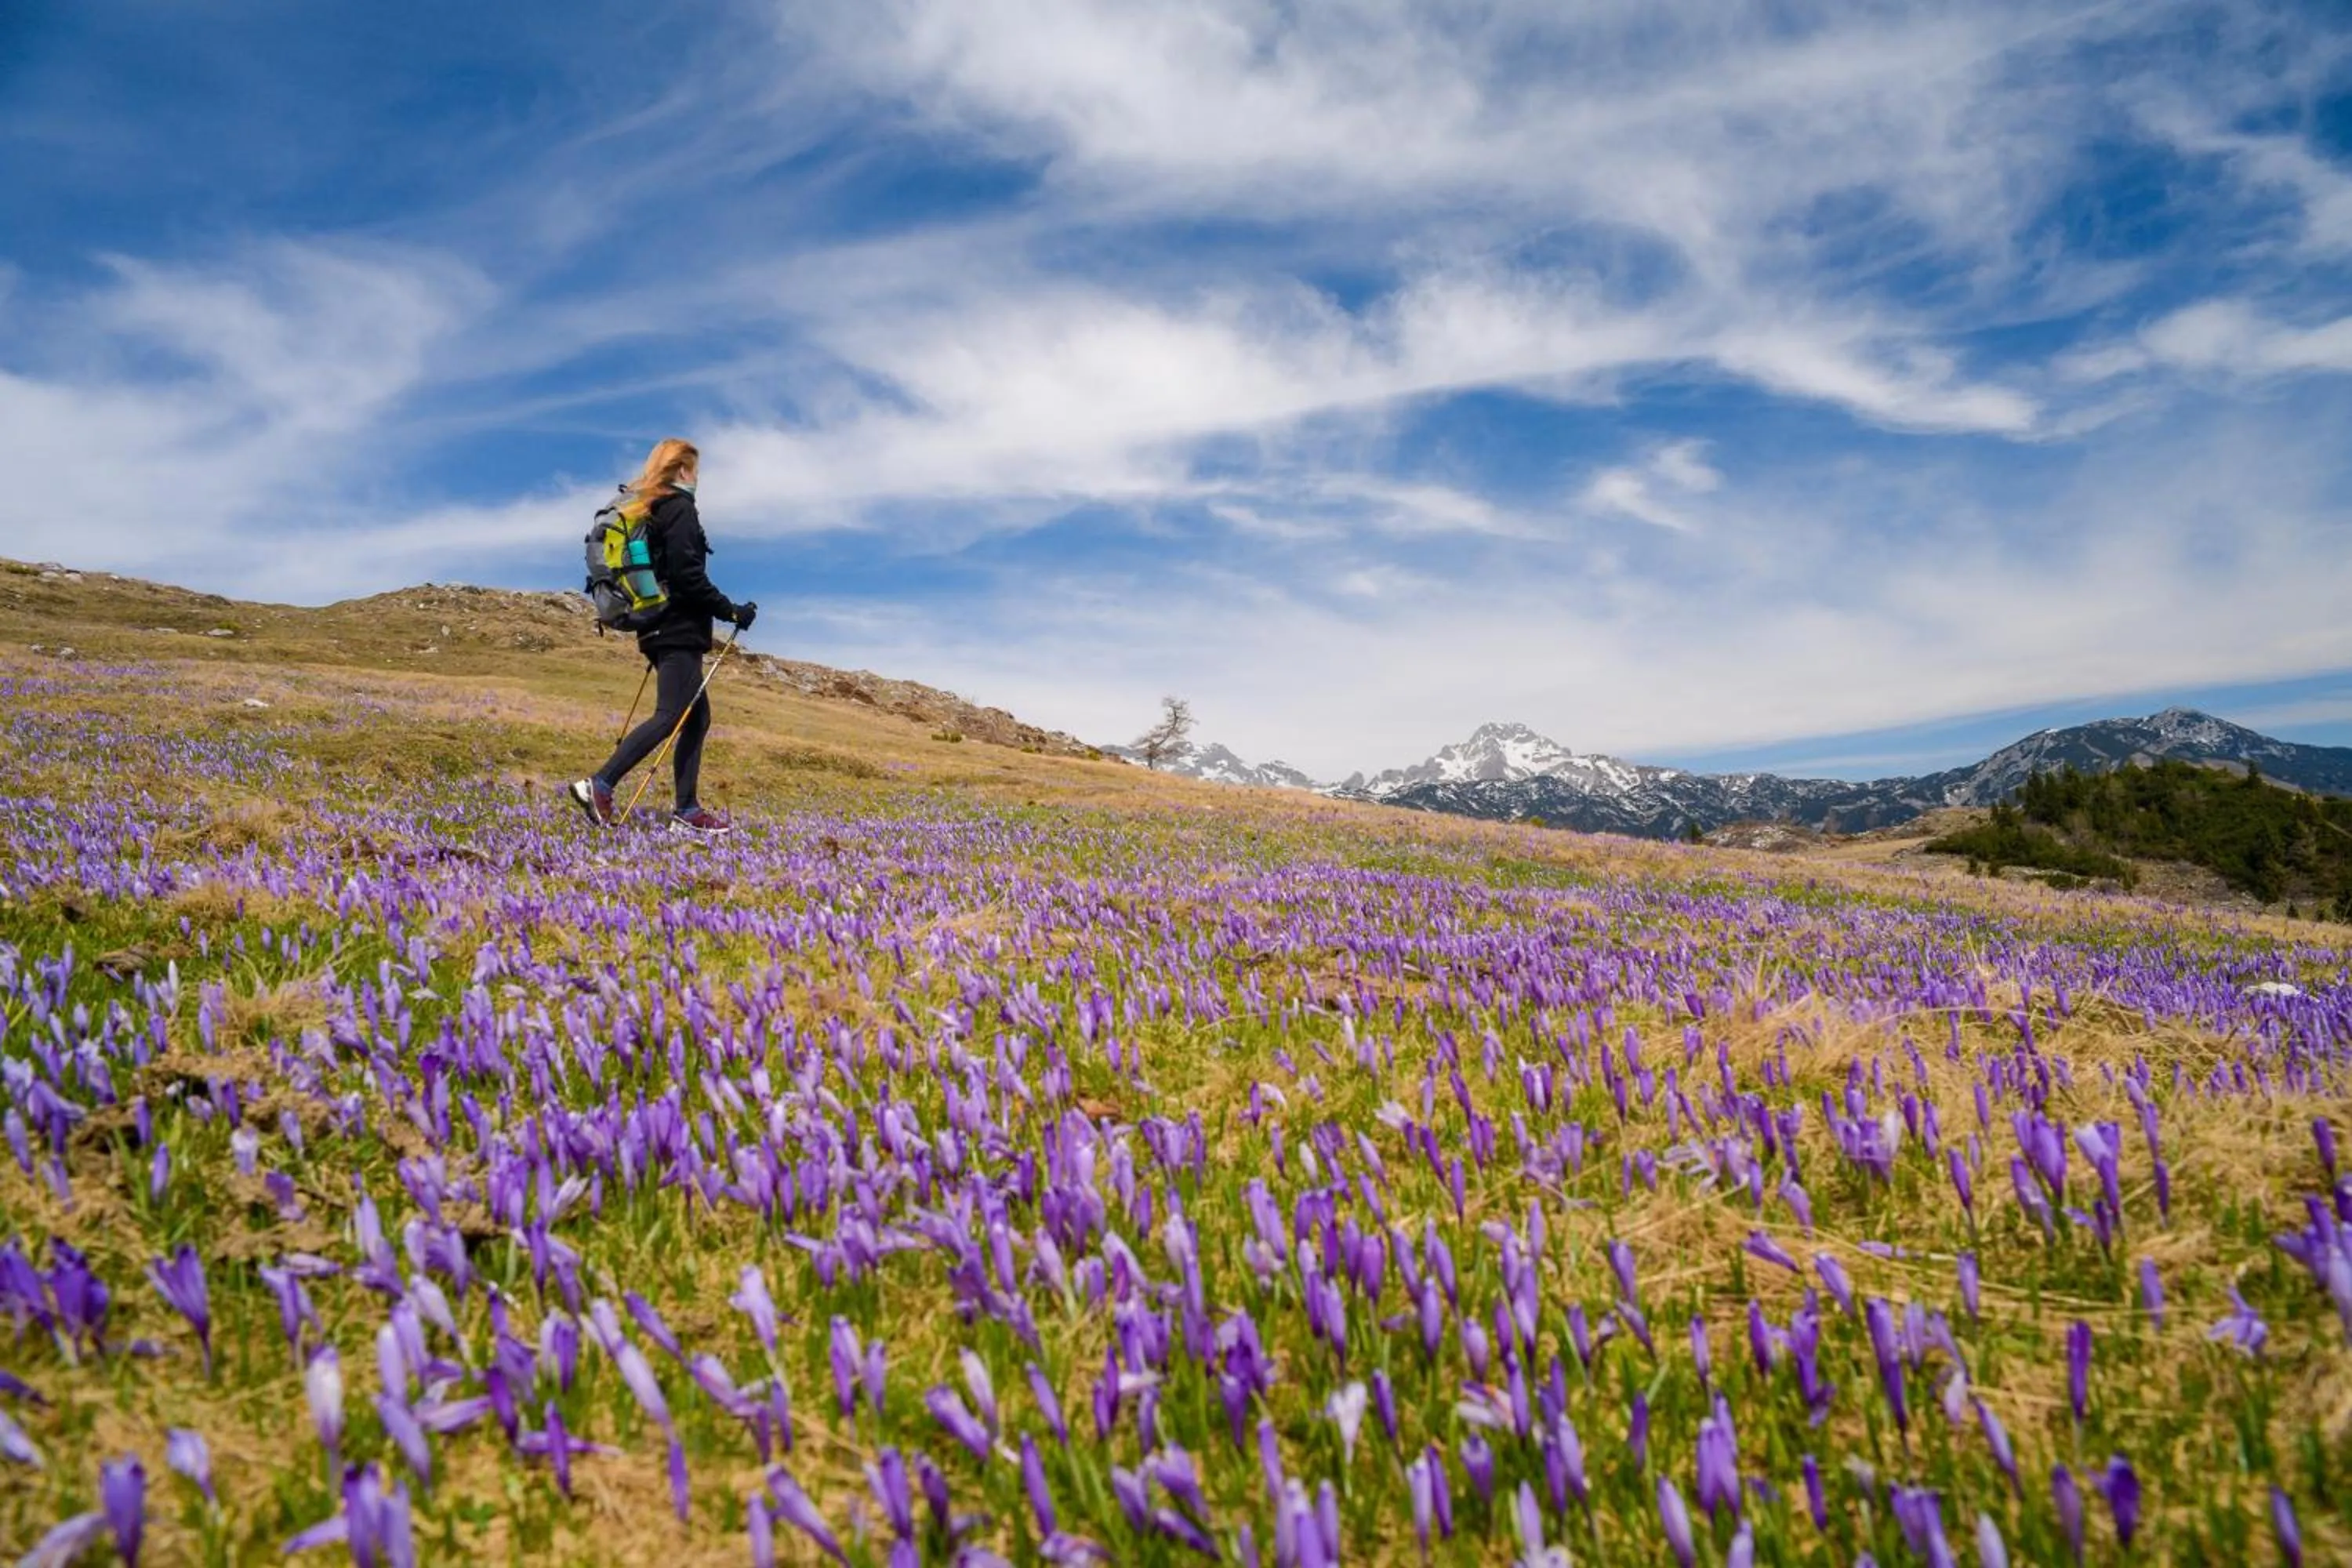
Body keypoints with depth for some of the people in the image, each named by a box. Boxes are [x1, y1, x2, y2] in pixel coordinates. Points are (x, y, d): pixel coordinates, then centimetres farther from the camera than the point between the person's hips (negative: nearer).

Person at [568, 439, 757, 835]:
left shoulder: (643, 509, 19)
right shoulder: (679, 508, -8)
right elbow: (687, 575, -18)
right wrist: (730, 611, -13)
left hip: (658, 628, 10)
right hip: (681, 628, -10)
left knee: (698, 715, 9)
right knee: (670, 716, -11)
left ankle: (687, 811, 6)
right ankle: (600, 785, -17)